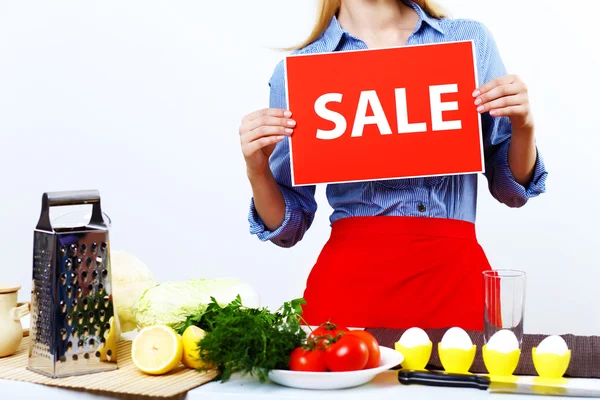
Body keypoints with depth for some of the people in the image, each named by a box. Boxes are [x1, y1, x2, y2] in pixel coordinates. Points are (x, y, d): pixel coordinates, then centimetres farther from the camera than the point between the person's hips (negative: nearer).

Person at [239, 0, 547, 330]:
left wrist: (523, 125, -8)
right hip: (350, 275, 0)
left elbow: (511, 189, 10)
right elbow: (289, 226, 6)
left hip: (456, 271, 1)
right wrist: (257, 170, -11)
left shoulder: (471, 40, 5)